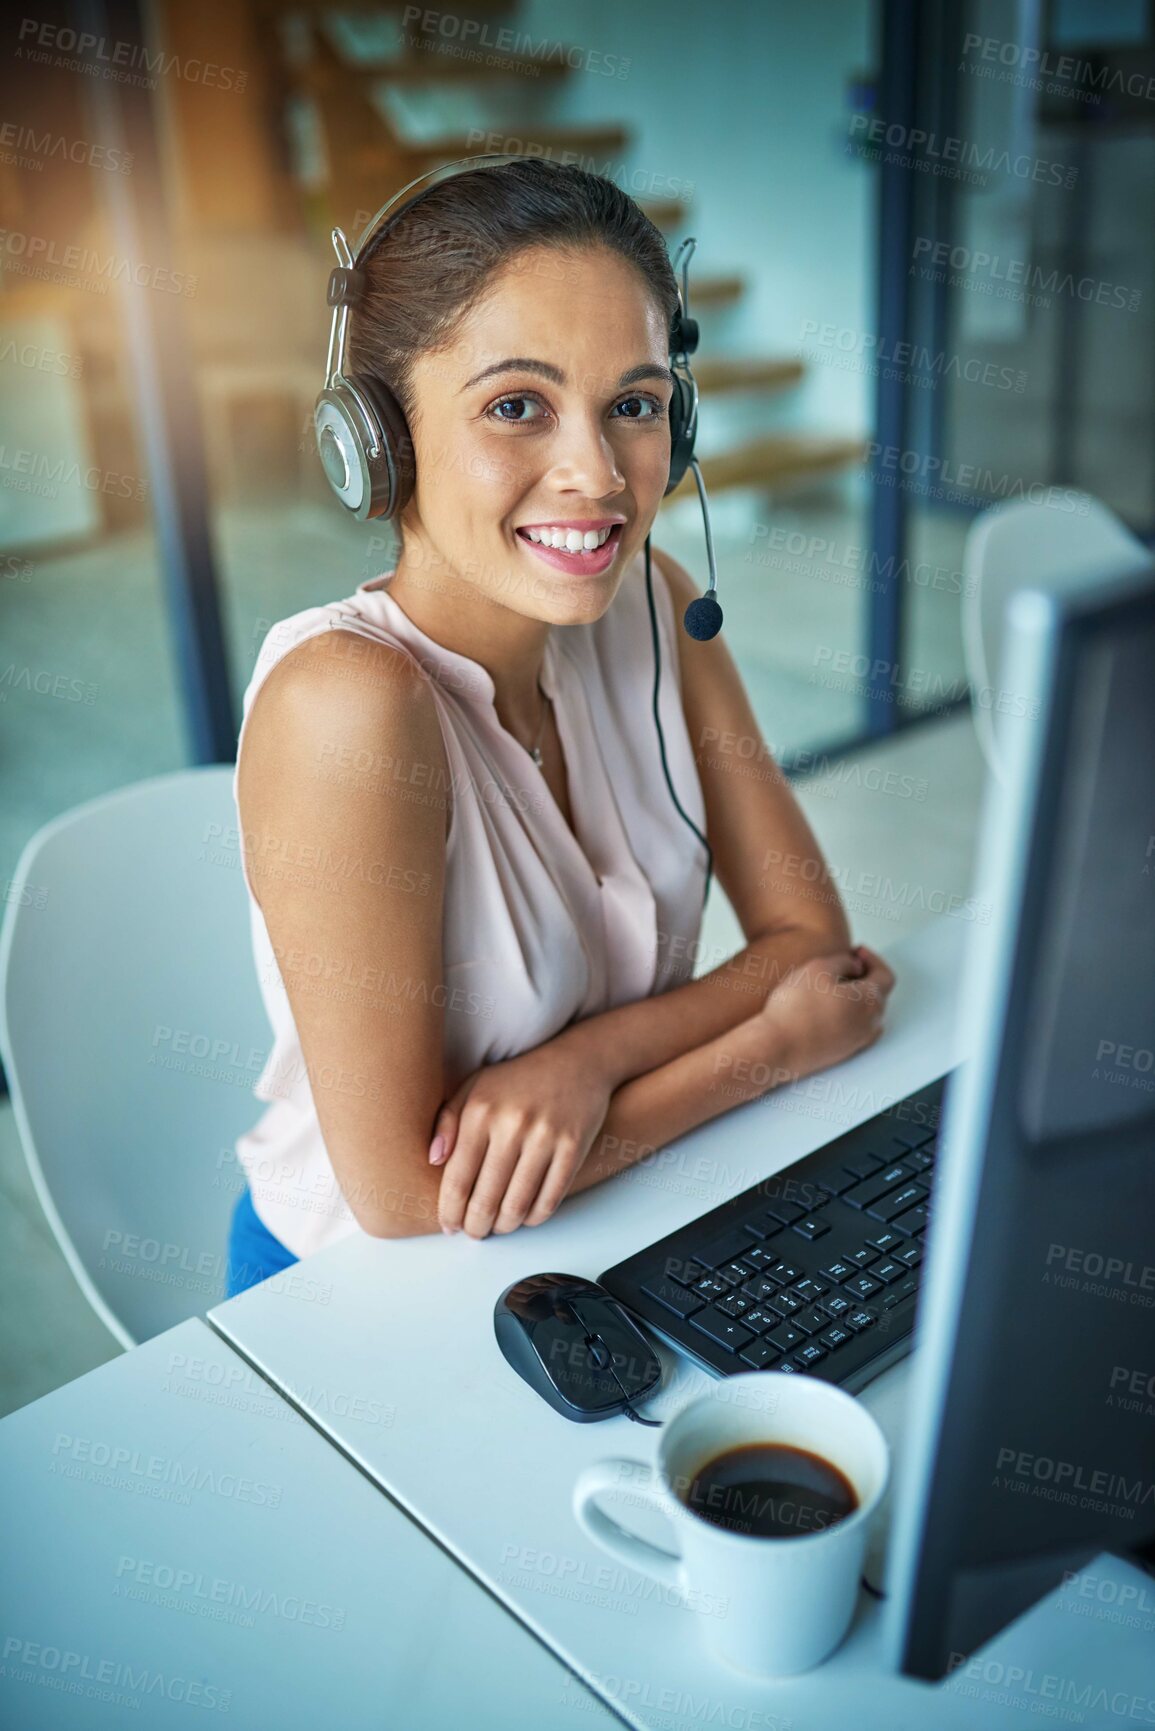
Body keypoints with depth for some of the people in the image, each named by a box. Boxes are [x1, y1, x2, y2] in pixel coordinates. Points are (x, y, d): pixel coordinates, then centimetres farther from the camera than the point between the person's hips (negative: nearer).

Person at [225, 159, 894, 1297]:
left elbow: (810, 933, -4)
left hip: (605, 1229, 7)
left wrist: (592, 1053, -23)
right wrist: (778, 1044, -16)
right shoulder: (349, 700, -27)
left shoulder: (649, 605, -7)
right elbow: (405, 1193, -24)